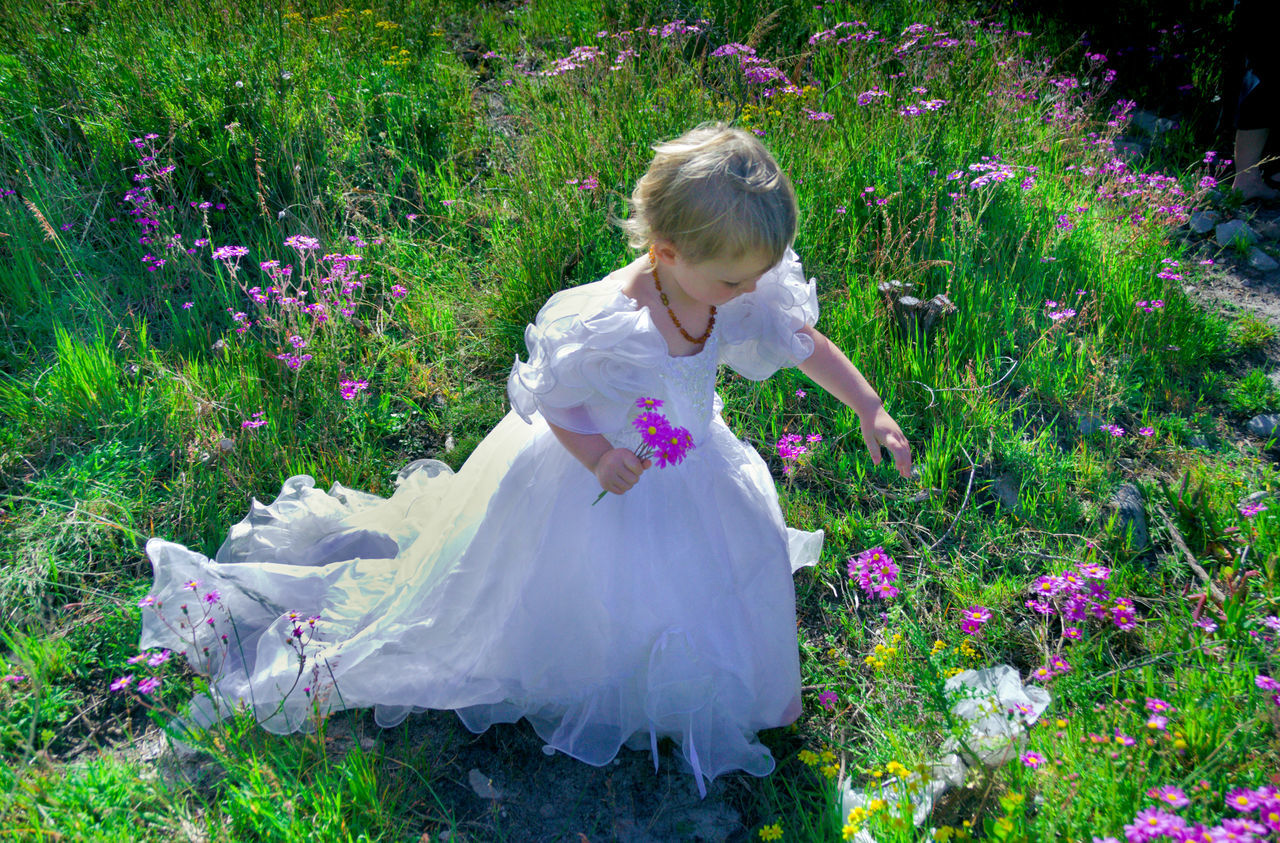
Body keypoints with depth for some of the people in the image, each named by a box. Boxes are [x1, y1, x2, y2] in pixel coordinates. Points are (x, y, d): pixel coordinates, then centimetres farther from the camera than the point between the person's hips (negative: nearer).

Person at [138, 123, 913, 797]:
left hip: (689, 473, 7)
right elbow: (547, 399, -20)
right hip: (598, 480, -7)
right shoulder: (603, 328, -39)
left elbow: (806, 341, -2)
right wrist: (596, 456, -33)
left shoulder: (744, 295, -20)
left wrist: (872, 411, 0)